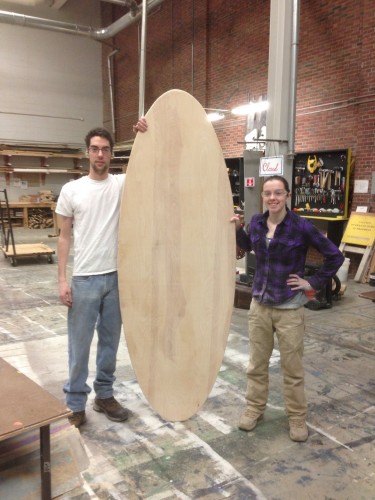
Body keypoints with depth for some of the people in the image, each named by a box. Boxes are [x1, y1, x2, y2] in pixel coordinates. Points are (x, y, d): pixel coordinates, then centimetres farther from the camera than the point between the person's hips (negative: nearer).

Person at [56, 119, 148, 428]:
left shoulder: (123, 183, 2)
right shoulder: (71, 190, -1)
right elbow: (64, 237, 0)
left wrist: (146, 138, -25)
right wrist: (62, 279, -6)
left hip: (117, 276, 2)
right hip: (84, 279, -2)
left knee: (110, 341, 15)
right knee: (80, 344, 7)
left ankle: (104, 395, 32)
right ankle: (76, 403, 23)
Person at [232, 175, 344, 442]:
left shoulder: (301, 226, -14)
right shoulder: (257, 222, -1)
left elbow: (335, 256, -6)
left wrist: (314, 282, -7)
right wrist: (237, 228, 5)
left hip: (289, 308, -4)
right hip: (260, 304, 4)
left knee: (292, 367, 9)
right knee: (257, 363, 15)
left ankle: (297, 417, 29)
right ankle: (255, 408, 35)